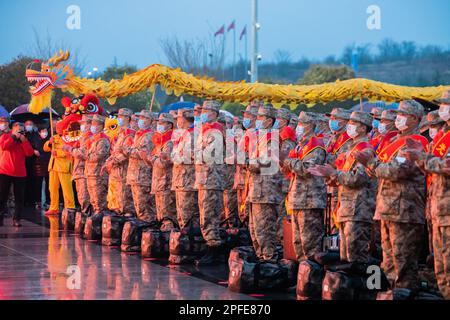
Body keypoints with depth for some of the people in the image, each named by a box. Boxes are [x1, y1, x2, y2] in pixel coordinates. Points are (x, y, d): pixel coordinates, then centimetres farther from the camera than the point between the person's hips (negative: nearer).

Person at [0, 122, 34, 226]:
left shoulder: (24, 140, 15)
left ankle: (16, 219, 1)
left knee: (19, 198, -2)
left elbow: (30, 153, 1)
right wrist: (14, 137, -10)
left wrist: (24, 141, -7)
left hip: (20, 173, 3)